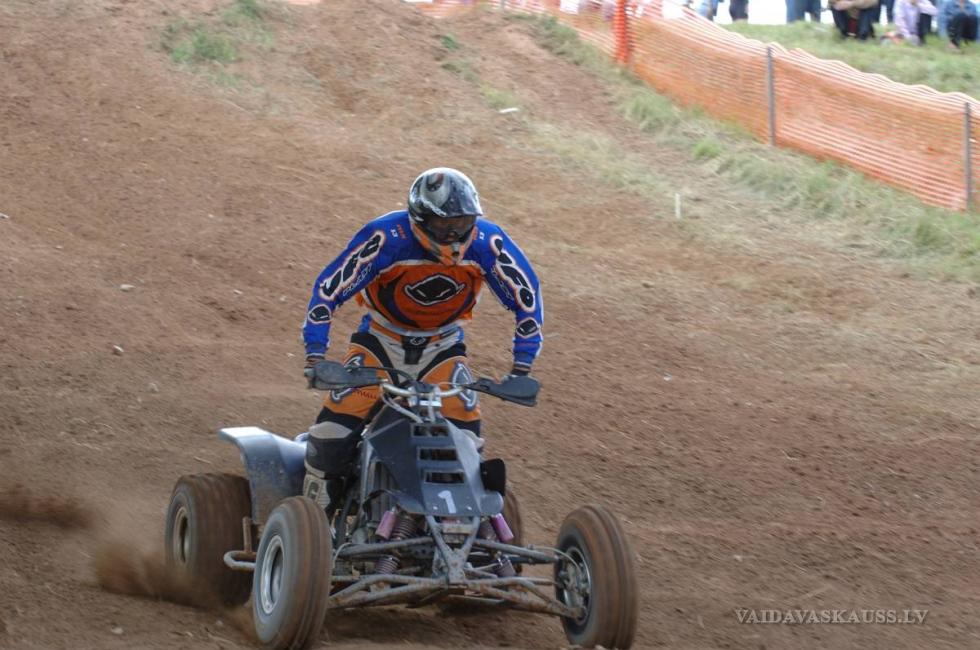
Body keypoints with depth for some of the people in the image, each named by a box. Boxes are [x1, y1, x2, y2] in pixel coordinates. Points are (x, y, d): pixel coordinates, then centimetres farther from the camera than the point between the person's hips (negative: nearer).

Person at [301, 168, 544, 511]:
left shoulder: (486, 242, -23)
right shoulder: (386, 238, -29)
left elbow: (526, 295, -10)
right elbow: (329, 287, -21)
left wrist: (522, 366, -11)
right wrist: (315, 355, -25)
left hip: (443, 346, 2)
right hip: (381, 338, -2)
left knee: (465, 428, -14)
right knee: (338, 421, -14)